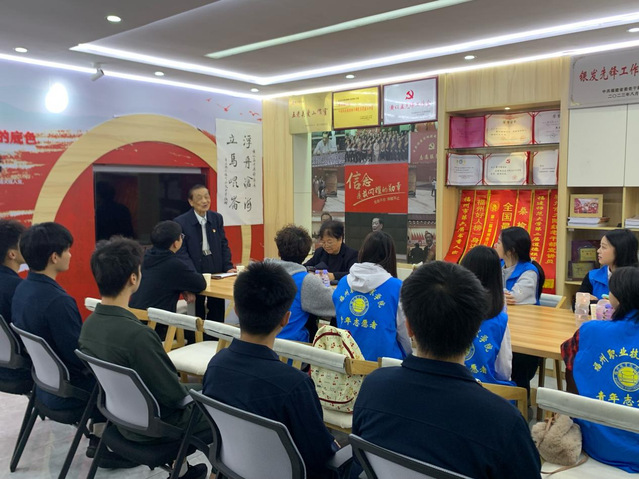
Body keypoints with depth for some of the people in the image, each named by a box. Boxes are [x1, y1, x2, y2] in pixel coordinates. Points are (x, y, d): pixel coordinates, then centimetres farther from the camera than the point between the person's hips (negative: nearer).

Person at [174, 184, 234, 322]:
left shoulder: (217, 218, 5)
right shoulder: (181, 222, -9)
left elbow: (224, 245, 9)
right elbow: (181, 252, -13)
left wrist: (228, 267, -4)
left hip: (216, 273, 4)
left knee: (217, 313, 10)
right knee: (197, 314, 6)